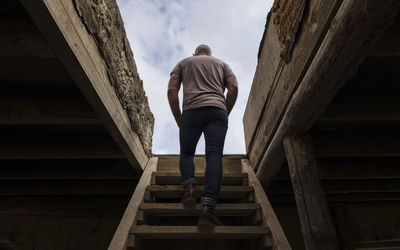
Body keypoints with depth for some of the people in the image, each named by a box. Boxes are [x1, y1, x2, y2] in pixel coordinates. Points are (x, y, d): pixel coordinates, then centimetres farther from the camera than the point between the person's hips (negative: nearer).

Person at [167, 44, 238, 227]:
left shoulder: (183, 63, 27)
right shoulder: (222, 64, 29)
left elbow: (171, 90, 10)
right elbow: (233, 87, 9)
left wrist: (178, 120, 13)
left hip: (191, 111, 0)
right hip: (217, 110, 0)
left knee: (186, 153, 16)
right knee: (214, 156, -11)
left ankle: (190, 187, -11)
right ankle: (208, 208, -27)